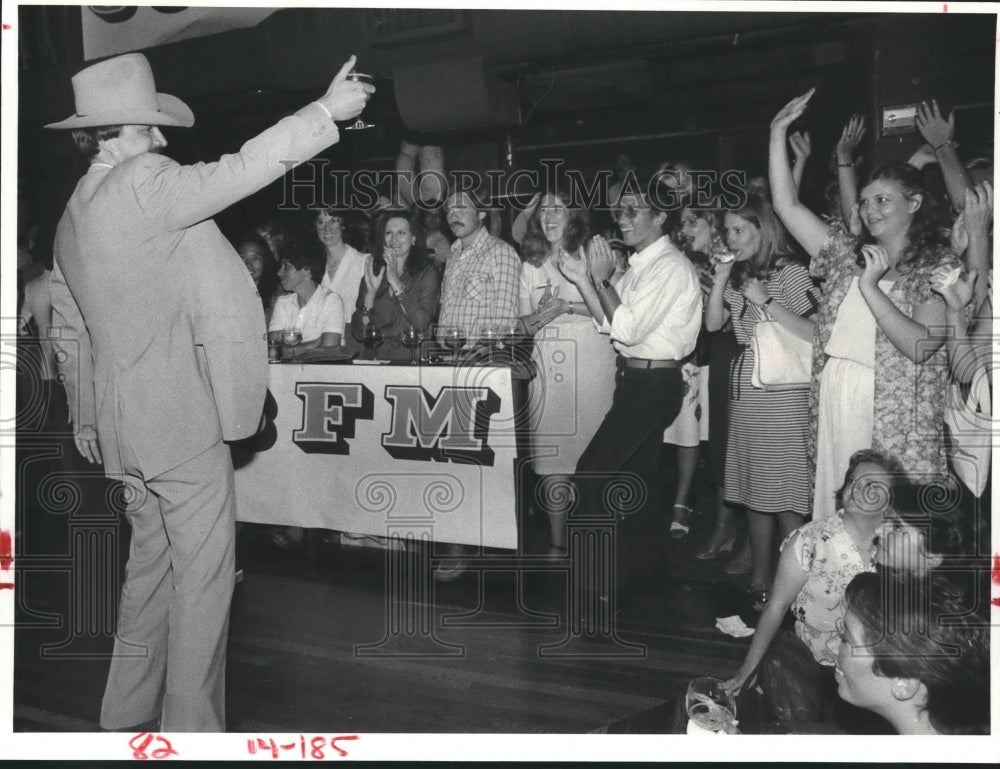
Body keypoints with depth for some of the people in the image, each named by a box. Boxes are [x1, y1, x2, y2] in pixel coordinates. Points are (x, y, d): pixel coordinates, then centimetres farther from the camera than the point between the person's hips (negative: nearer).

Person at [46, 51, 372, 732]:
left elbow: (70, 333, 21)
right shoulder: (141, 182, -12)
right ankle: (192, 728, 5)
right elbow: (235, 172, -20)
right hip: (181, 416, -9)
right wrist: (327, 111, -16)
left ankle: (128, 710, 31)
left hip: (123, 421, 9)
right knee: (202, 574, -1)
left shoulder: (72, 217, 15)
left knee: (154, 561, 20)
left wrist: (86, 421, 29)